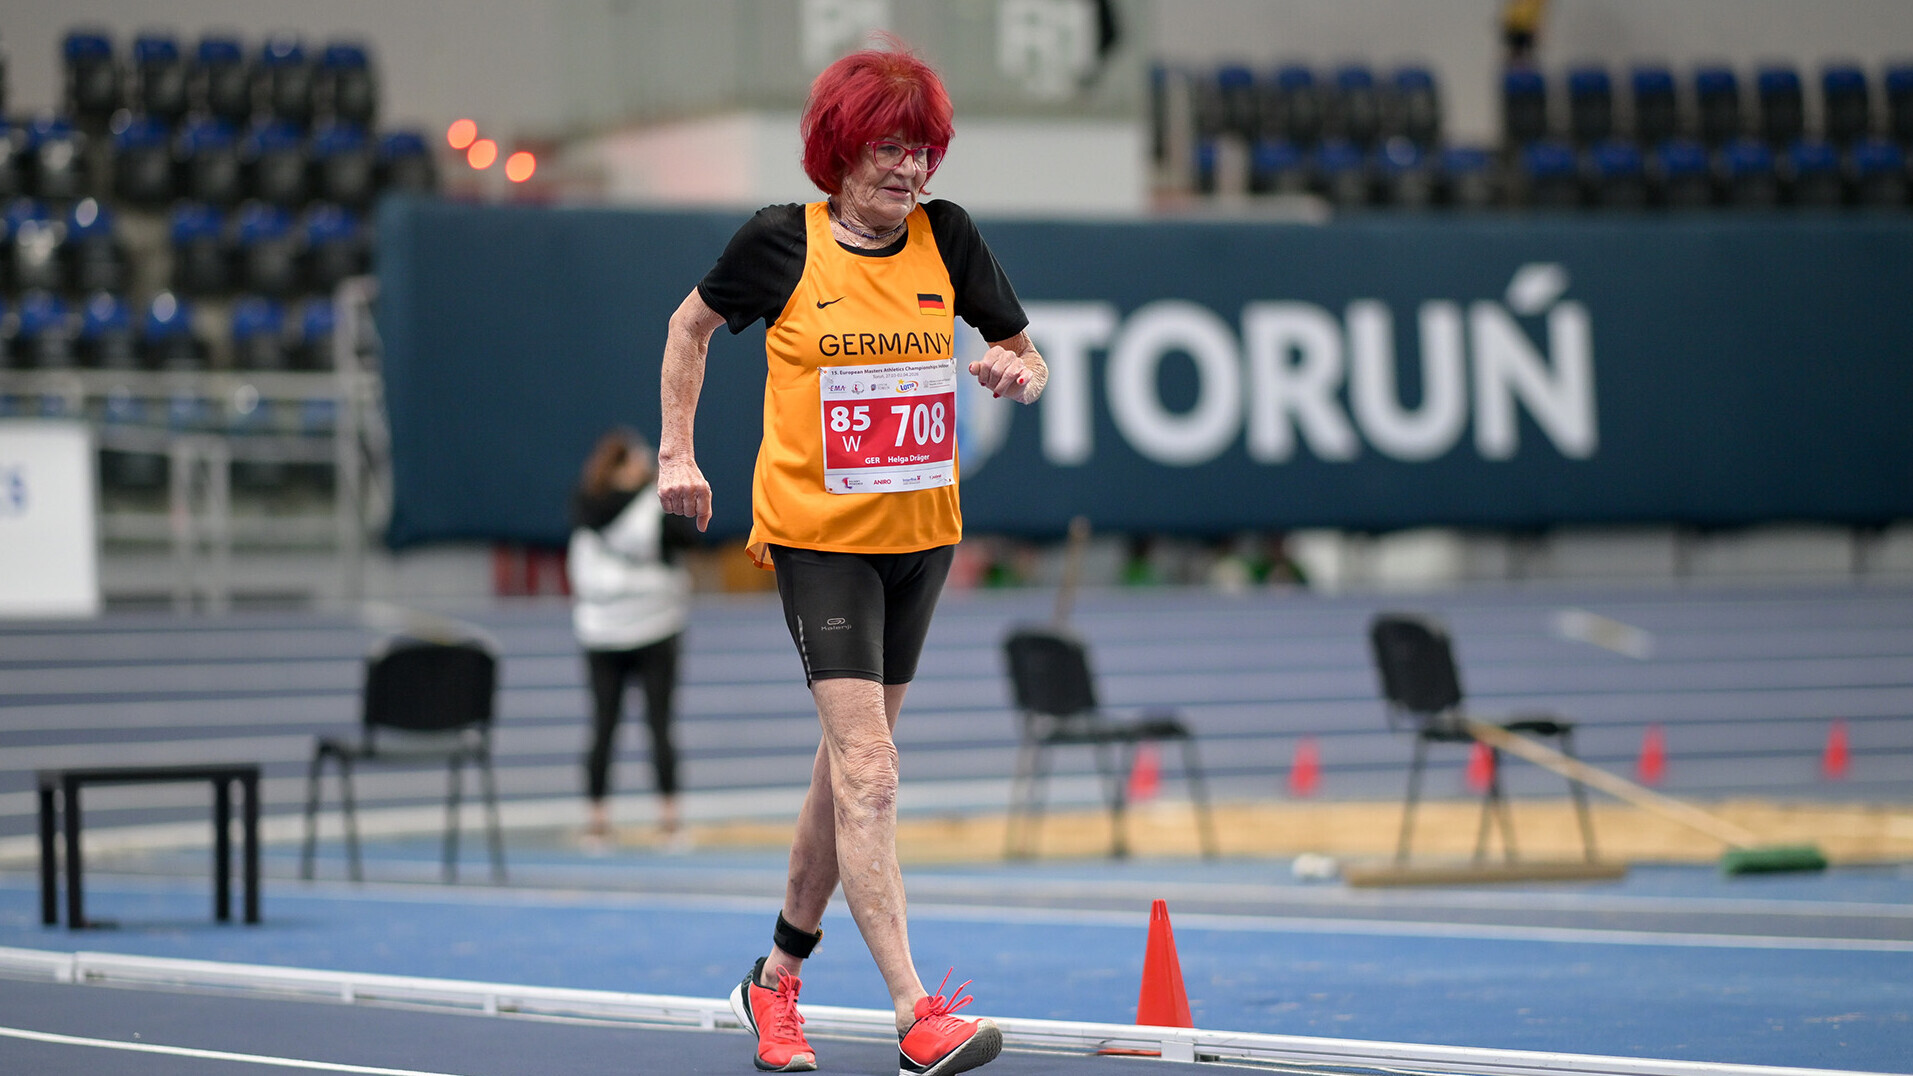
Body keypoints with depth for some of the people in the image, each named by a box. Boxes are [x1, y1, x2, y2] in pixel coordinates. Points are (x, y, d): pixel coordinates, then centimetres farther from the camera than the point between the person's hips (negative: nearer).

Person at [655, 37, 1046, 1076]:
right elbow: (692, 324, 10)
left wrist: (1016, 370, -15)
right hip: (816, 533, -4)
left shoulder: (946, 238, 0)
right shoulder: (781, 242, -8)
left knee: (853, 762, 14)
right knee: (866, 772, -15)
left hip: (921, 530, 5)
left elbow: (1029, 358, 8)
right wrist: (677, 451, 4)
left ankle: (778, 975, 32)